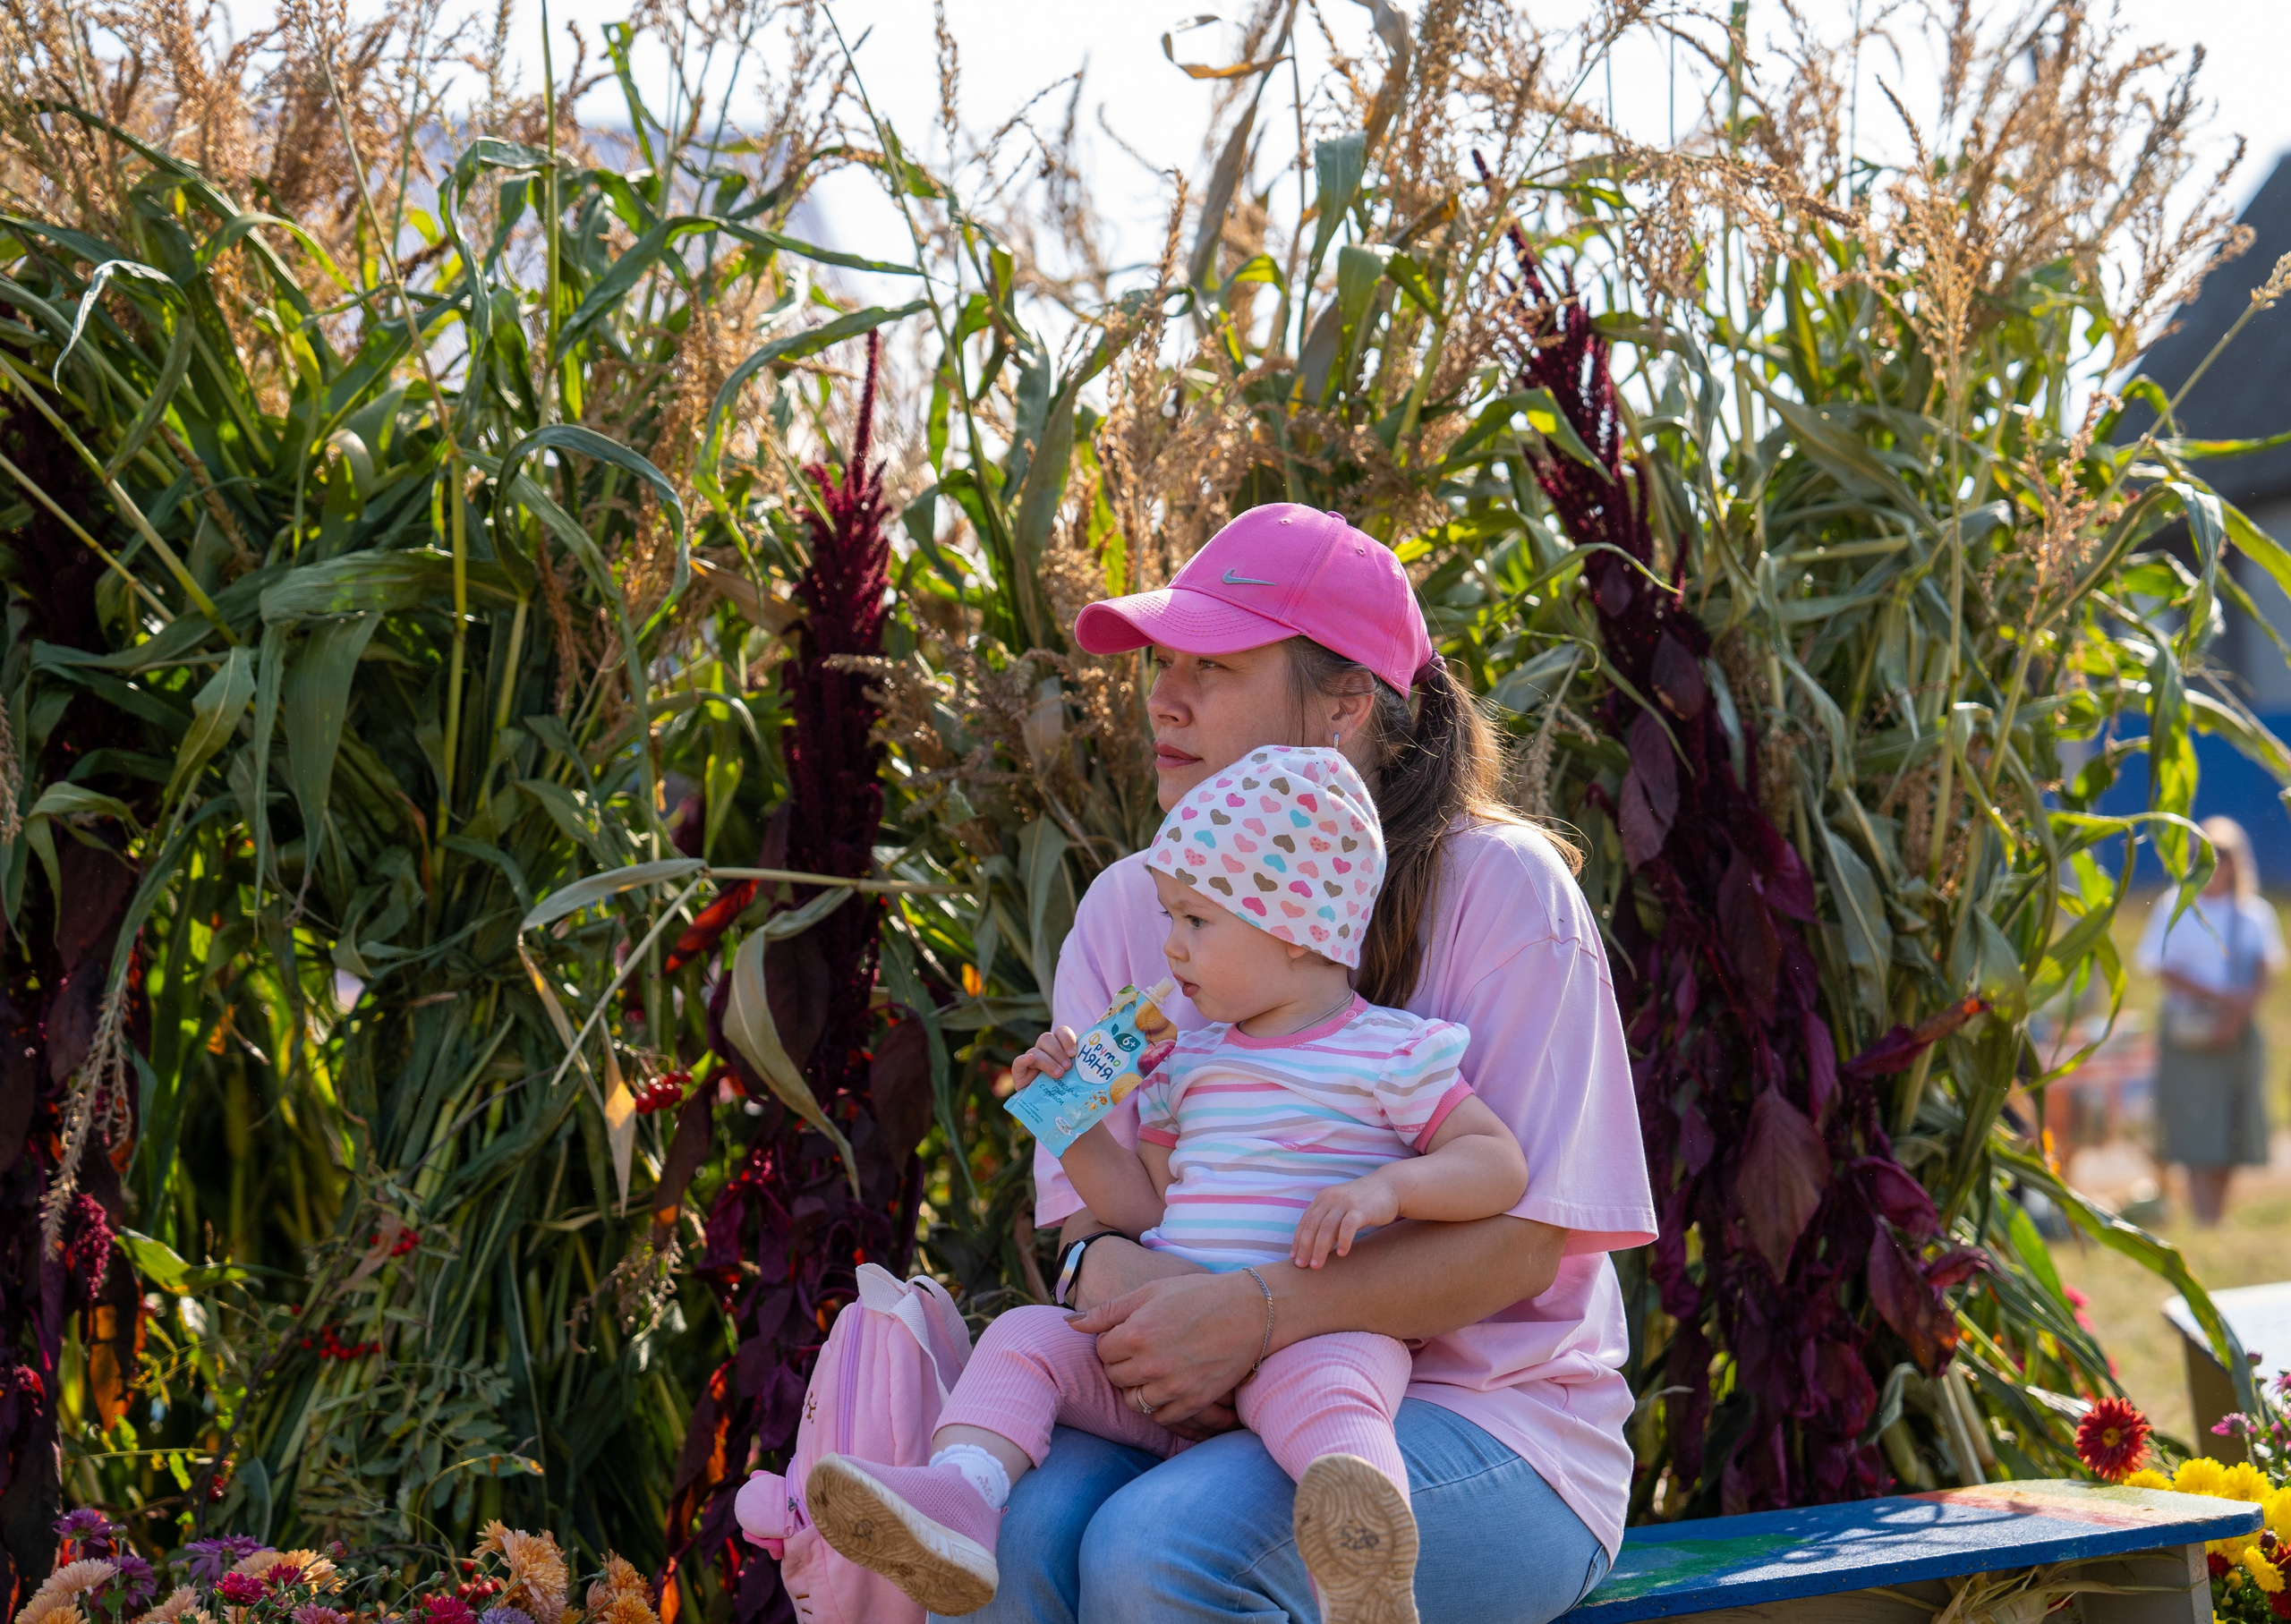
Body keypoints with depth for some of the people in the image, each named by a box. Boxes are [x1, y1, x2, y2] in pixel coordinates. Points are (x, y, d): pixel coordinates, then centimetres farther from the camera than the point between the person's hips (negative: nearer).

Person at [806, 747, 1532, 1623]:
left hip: (1315, 1335, -7)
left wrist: (1391, 1187, -19)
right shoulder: (1189, 1061, 23)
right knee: (1024, 1337, -12)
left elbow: (1498, 1164, -2)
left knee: (1318, 1386, -41)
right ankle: (960, 1493, -37)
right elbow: (1143, 1204, 26)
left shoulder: (1389, 1054, 4)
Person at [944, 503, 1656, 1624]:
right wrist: (1103, 1268, -19)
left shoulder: (1497, 888, -6)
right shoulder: (1128, 908, 10)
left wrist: (1256, 1313, -26)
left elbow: (1523, 1238, -12)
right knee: (1010, 1530, -30)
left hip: (1485, 1423, -4)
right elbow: (1086, 1192, 8)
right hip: (1211, 1414, 4)